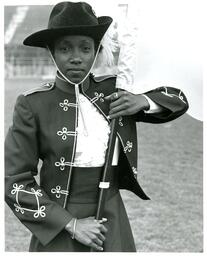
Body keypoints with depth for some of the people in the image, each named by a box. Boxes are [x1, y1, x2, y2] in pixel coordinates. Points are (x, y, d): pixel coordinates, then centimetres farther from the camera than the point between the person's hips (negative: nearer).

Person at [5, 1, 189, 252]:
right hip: (58, 229, -3)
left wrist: (143, 101, -9)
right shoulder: (32, 104, -10)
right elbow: (14, 182, -9)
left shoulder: (113, 90, 0)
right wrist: (71, 224, -15)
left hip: (113, 225, 4)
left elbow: (179, 99, 12)